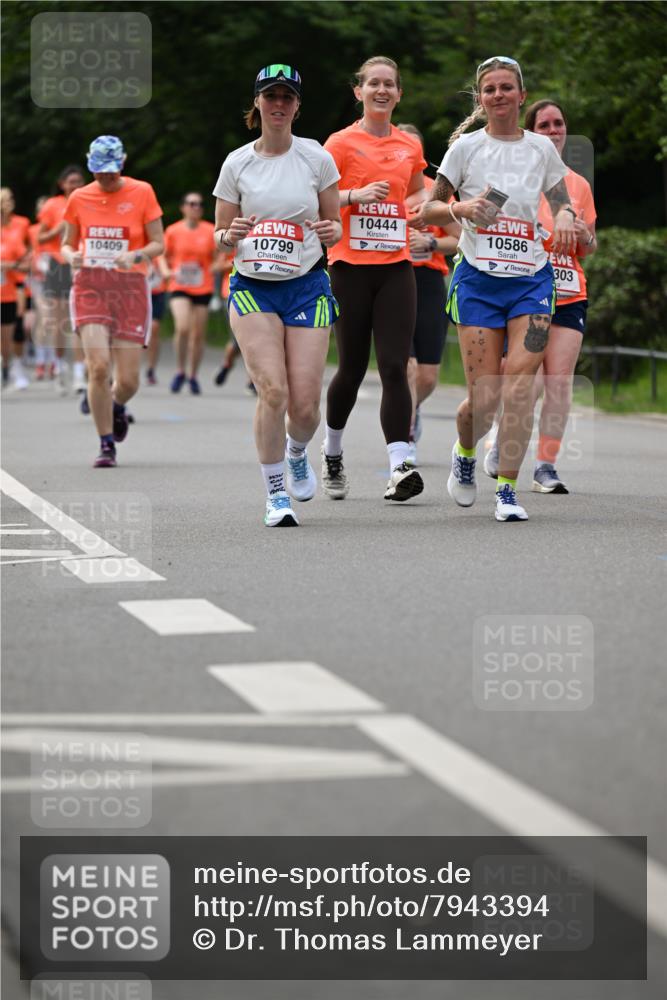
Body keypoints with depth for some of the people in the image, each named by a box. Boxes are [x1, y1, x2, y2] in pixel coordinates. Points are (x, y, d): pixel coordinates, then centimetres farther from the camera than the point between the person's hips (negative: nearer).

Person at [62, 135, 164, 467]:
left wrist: (135, 256, -17)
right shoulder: (79, 198, 8)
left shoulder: (141, 192, 2)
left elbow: (158, 243, 3)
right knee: (98, 365, -17)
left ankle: (117, 406, 35)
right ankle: (106, 445, -5)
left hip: (130, 287, -1)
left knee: (128, 380, -4)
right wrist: (71, 256, -7)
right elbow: (67, 244, 17)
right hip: (90, 286, 1)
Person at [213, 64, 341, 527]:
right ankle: (277, 494, -2)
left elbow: (335, 226, 10)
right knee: (273, 391, -18)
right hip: (253, 287, 0)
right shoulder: (237, 164, 2)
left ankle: (297, 453, 30)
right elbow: (219, 236, 9)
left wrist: (330, 232, -14)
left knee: (305, 405, -7)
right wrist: (231, 234, -14)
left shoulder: (317, 158, 2)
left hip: (307, 286, 0)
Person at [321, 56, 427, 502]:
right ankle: (332, 453, 28)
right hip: (351, 266, -2)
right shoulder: (342, 143, -1)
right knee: (353, 367, 4)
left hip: (396, 267, 2)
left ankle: (400, 466, -15)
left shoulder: (410, 146, 11)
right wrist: (358, 194, -19)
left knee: (395, 367, -10)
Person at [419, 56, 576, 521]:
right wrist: (461, 208, -16)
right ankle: (464, 453, 28)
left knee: (519, 388, -12)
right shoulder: (466, 147, 2)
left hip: (531, 279, 1)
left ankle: (507, 491, -4)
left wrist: (566, 216, -8)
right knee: (483, 396, -5)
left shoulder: (541, 148, 7)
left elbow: (564, 204, 16)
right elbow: (427, 211, 4)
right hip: (478, 279, -1)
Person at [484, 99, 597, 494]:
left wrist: (584, 235, -5)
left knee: (560, 380, -7)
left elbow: (588, 249, 18)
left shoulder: (579, 185, 13)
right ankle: (500, 442, 19)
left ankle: (546, 466, -2)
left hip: (569, 294, 3)